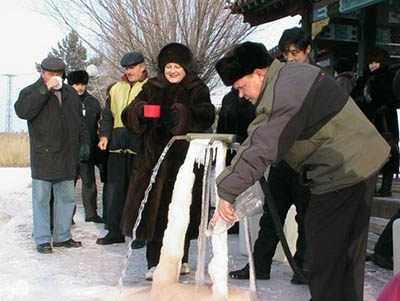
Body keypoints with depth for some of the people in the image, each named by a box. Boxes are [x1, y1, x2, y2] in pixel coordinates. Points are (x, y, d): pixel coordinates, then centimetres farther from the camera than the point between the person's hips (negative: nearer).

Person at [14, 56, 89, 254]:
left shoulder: (70, 93, 14)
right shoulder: (31, 92, -2)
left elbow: (80, 121, 22)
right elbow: (22, 111, -23)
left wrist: (84, 142, 14)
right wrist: (45, 89, -24)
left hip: (67, 158, 5)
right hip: (43, 157, -5)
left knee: (66, 198, 11)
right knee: (41, 199, -1)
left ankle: (62, 236, 22)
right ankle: (42, 240, 8)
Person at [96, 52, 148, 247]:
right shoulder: (116, 89, 15)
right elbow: (107, 115, 19)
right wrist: (104, 134, 3)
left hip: (140, 148, -5)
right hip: (117, 147, 5)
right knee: (114, 189, 6)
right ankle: (115, 231, 17)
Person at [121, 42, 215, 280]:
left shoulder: (197, 89, 7)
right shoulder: (152, 88, 15)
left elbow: (206, 116, -11)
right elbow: (129, 116, 7)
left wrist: (182, 114, -29)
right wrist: (139, 111, -16)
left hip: (185, 158, -1)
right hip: (154, 156, 2)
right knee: (154, 209, -5)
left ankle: (180, 259, 22)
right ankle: (155, 263, 1)